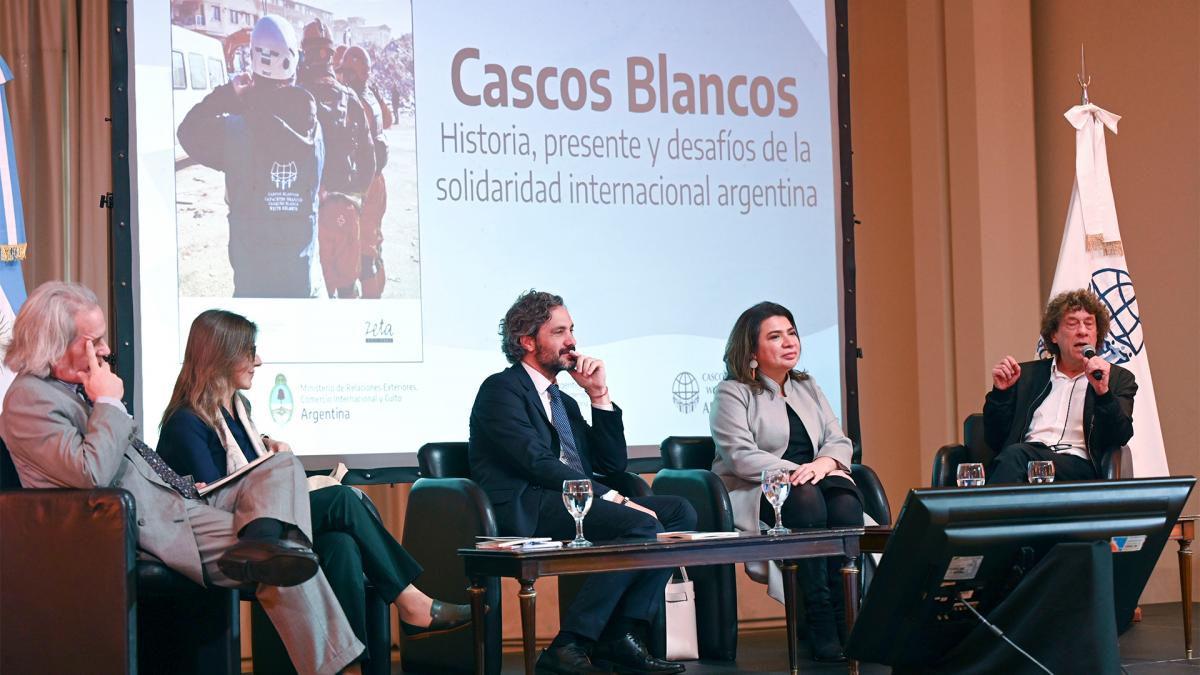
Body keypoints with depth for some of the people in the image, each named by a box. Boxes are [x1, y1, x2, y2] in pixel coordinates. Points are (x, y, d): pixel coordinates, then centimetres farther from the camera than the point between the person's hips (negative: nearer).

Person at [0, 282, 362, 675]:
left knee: (283, 467, 2)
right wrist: (109, 402, -14)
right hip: (149, 525, -11)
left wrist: (186, 485, 13)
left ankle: (260, 540, -30)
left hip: (178, 500, 11)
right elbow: (92, 473, -26)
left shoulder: (77, 384, 19)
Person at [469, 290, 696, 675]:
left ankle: (622, 636, -14)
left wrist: (599, 395, 12)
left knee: (680, 512, -8)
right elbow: (538, 463, -13)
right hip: (526, 512, -9)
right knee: (642, 525, -27)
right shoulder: (501, 390, 0)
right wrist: (612, 498, -19)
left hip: (576, 503, 9)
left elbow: (612, 463, 21)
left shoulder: (564, 402, 28)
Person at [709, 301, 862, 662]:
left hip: (813, 482, 5)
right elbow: (740, 456, -13)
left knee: (844, 497, -29)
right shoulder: (732, 393, 1)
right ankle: (820, 630, -37)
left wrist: (823, 463, -13)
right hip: (754, 494, -5)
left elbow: (840, 442, 12)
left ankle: (846, 616, -31)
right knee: (806, 498, -35)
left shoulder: (807, 387, 21)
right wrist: (794, 473, -23)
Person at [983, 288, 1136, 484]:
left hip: (1078, 465, -3)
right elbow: (996, 441, 19)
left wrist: (1103, 392, -14)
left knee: (1017, 455, -34)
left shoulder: (1119, 378, 18)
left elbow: (1120, 438, 2)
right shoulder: (1027, 374, 23)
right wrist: (1000, 392, 3)